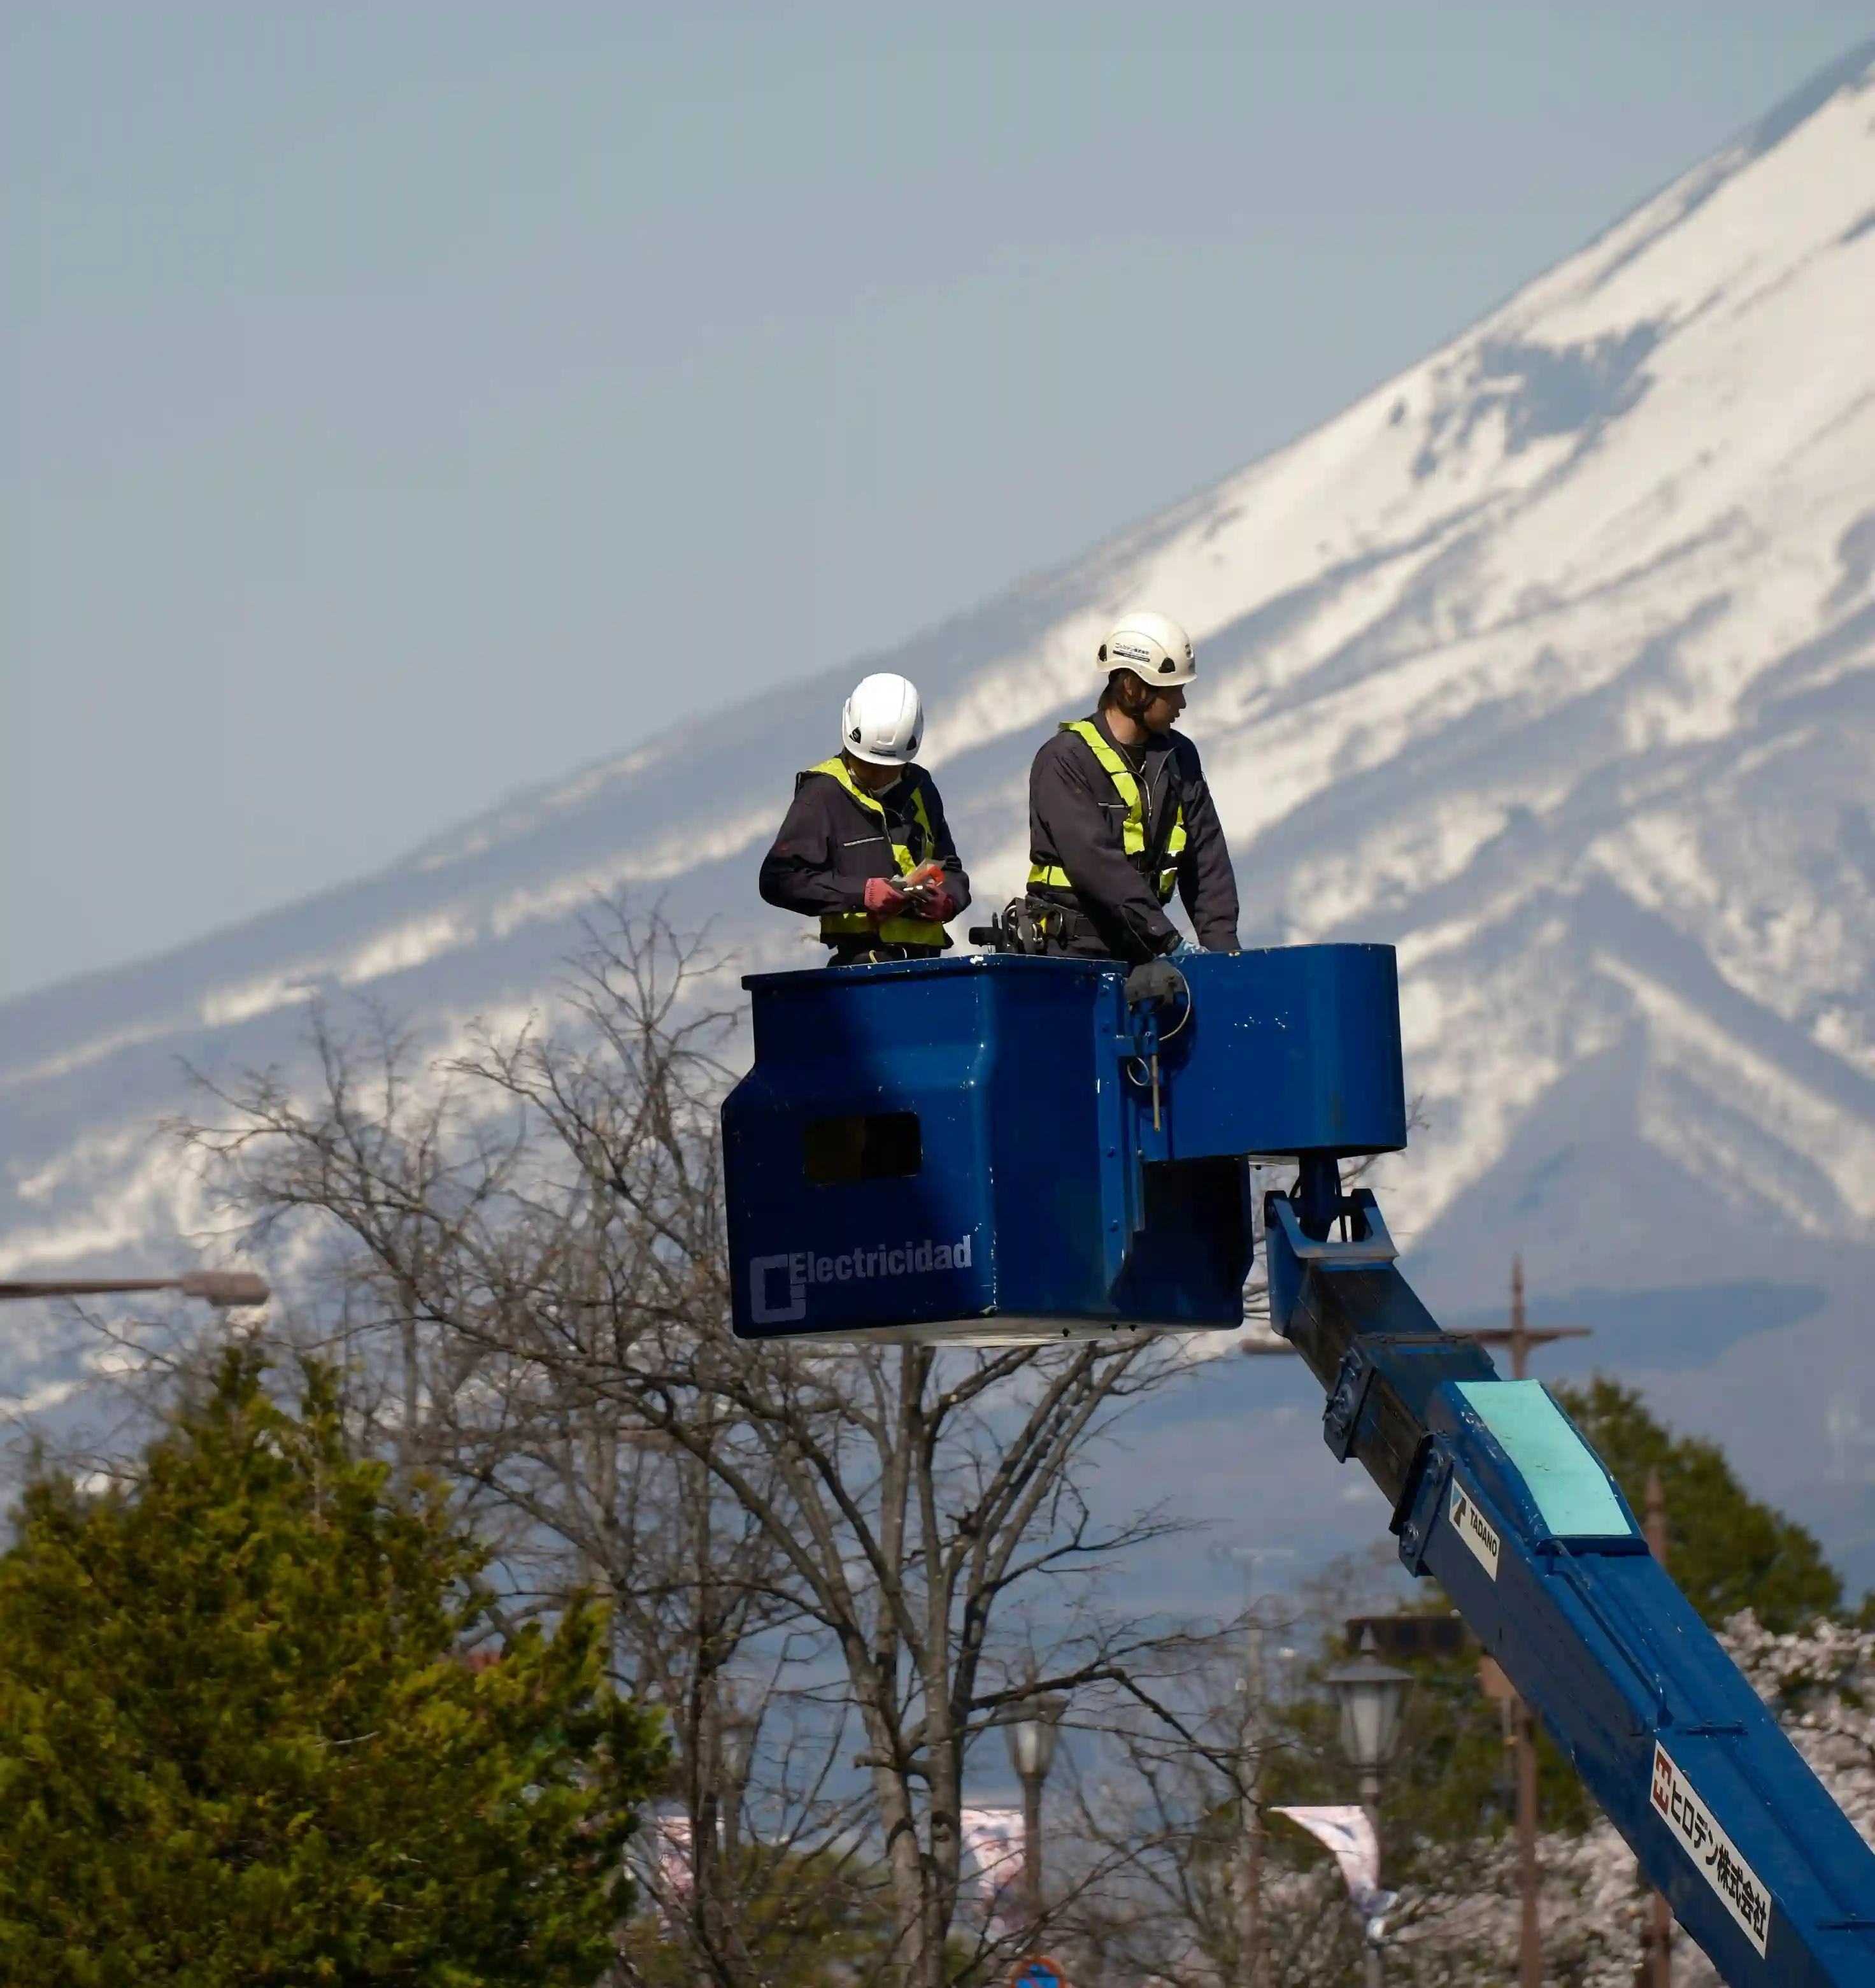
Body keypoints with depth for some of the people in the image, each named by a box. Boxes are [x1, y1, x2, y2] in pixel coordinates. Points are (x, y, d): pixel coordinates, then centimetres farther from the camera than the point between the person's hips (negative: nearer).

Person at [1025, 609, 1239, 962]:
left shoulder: (1179, 758, 13)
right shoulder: (1065, 761, -10)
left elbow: (1206, 860, 10)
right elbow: (1095, 860, -20)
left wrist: (1221, 944, -5)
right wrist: (1169, 940, -26)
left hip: (1141, 950, 6)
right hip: (1075, 948, -6)